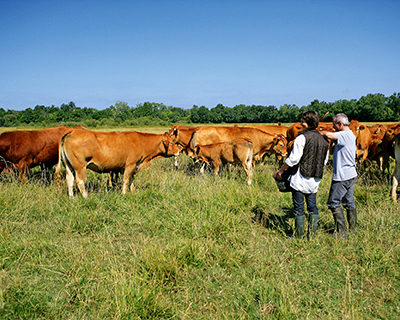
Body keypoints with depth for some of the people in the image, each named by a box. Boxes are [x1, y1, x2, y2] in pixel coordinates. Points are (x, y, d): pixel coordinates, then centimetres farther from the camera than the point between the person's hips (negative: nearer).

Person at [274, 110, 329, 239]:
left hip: (300, 178, -6)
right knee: (312, 207, 13)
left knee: (298, 208, 2)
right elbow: (325, 161, 17)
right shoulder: (324, 140, 9)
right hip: (315, 179, 6)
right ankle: (312, 236, 16)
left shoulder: (302, 138, -12)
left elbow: (294, 158, -16)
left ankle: (298, 237, 8)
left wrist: (280, 171, -6)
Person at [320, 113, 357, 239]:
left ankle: (342, 234, -3)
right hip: (351, 174, 10)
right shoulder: (350, 135, 13)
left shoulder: (345, 135, -18)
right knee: (349, 202, 16)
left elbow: (328, 135, -31)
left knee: (334, 203, -4)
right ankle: (353, 231, 23)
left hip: (342, 176, -10)